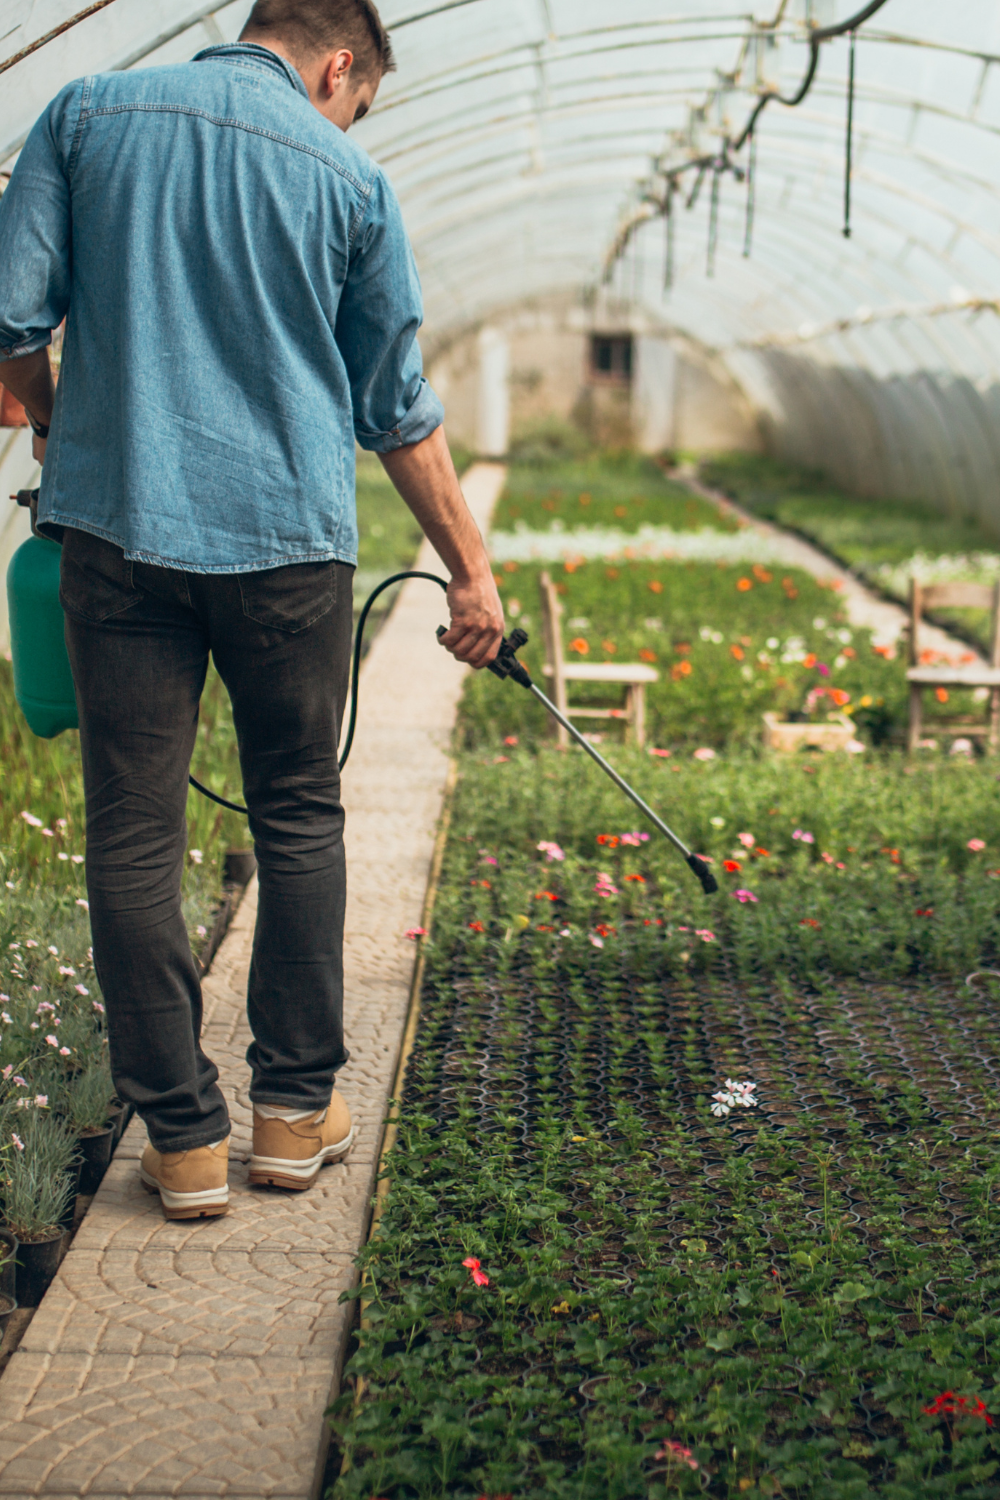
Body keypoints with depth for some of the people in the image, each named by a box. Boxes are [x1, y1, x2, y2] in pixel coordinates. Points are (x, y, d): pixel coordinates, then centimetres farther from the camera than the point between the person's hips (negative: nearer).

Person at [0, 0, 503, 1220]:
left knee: (132, 834, 5)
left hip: (115, 525, 1)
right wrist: (470, 568, 16)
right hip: (288, 535, 0)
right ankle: (295, 1107, 19)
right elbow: (397, 409, 7)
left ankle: (182, 1134, 10)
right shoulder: (347, 174, 4)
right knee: (298, 820, 13)